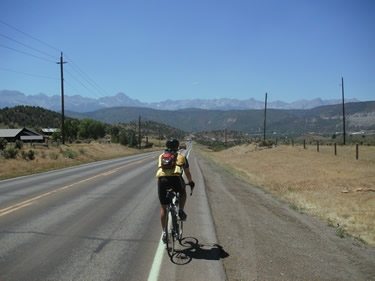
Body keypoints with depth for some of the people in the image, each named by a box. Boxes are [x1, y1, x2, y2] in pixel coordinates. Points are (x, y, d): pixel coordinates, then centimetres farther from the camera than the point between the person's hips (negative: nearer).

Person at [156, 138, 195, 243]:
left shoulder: (161, 156, 29)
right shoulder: (181, 156, 26)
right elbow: (187, 172, 35)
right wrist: (191, 182, 52)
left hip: (162, 179, 1)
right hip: (176, 178, -1)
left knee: (163, 207, 18)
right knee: (183, 192, 34)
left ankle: (164, 232, 18)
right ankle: (181, 210, 14)